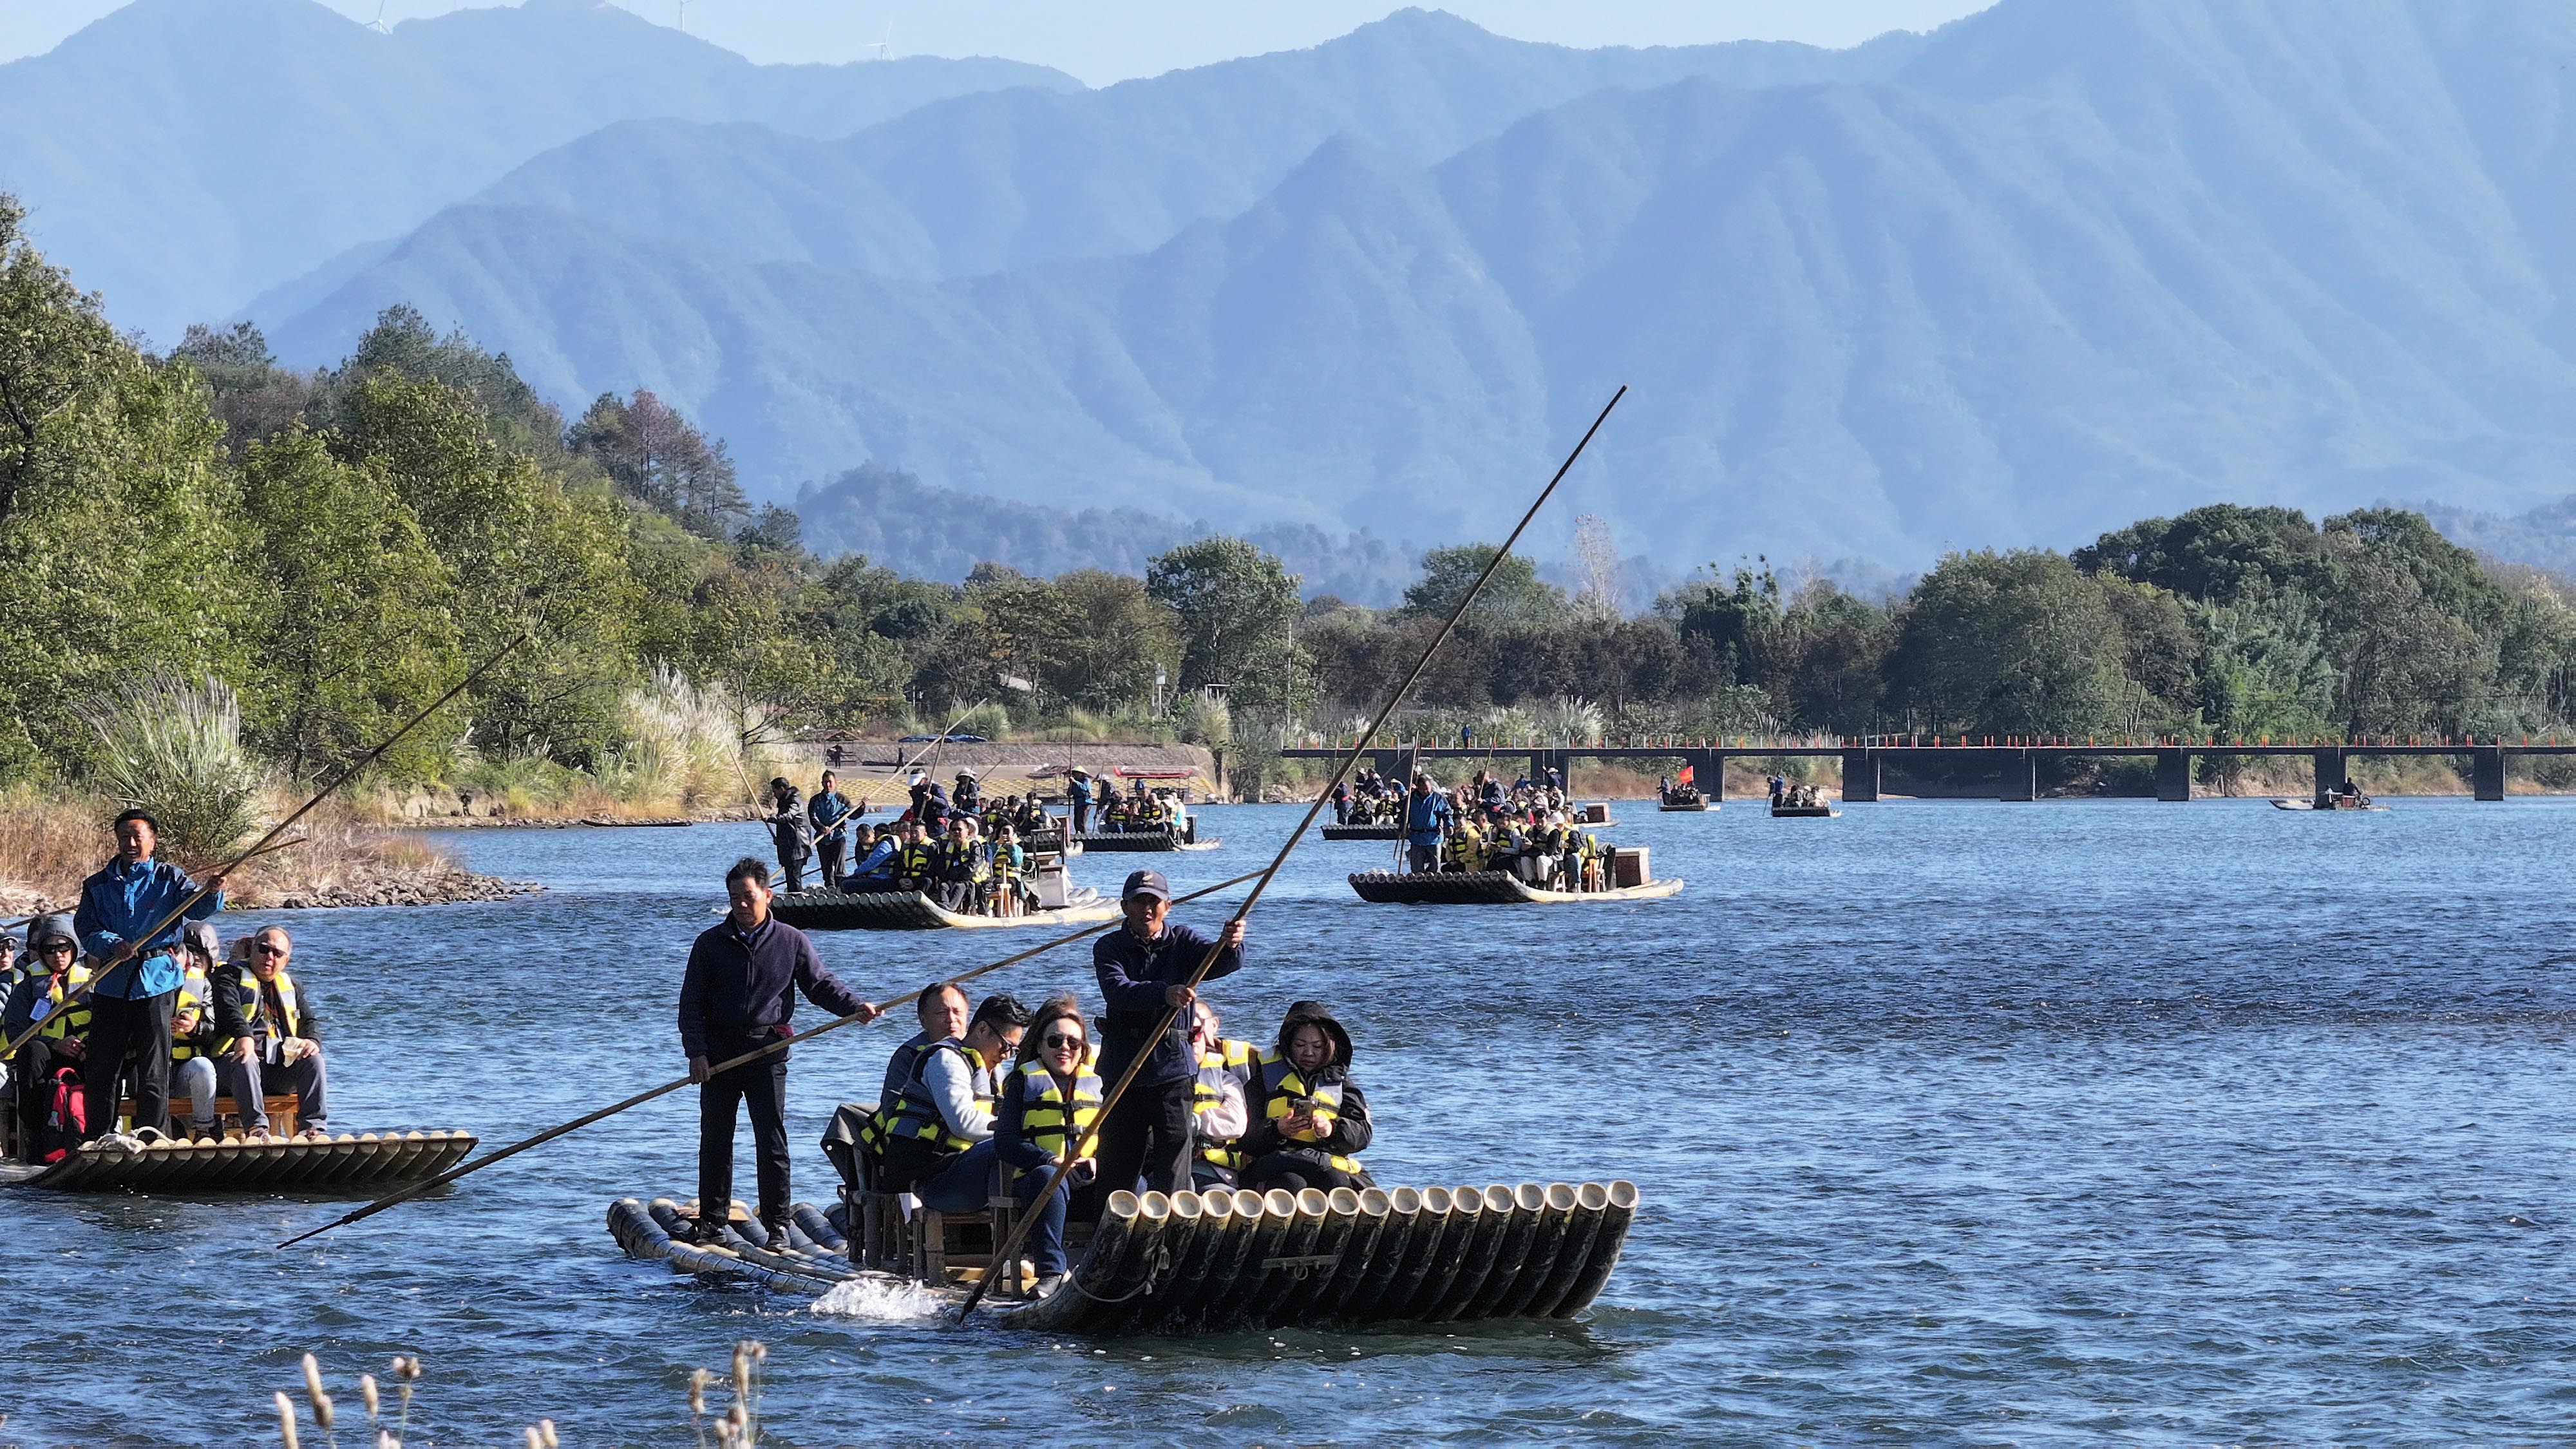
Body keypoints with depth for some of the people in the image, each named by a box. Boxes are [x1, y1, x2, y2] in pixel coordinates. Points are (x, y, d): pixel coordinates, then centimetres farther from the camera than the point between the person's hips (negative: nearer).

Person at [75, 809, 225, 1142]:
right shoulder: (98, 886, 12)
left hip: (156, 981, -3)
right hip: (111, 984, 3)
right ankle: (97, 1142, 17)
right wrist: (112, 945, -18)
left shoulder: (168, 878, 6)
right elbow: (86, 929, 2)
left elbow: (197, 908, -8)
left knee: (154, 1070, -3)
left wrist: (212, 893, -31)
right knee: (100, 1067, 6)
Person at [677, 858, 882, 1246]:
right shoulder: (710, 944, 5)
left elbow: (821, 984, 8)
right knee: (715, 1140, 3)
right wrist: (697, 1052, -7)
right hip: (719, 1051, 1)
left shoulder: (791, 942, 4)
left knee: (772, 1141, -3)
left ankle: (777, 1225, 1)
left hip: (767, 1051, -1)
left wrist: (855, 1006, -10)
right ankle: (712, 1222, 11)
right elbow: (691, 1004, 4)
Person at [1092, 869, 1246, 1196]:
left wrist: (1230, 945, -39)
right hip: (1122, 1073, 1)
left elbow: (1222, 964, -14)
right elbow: (1117, 991, -18)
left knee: (1173, 1178, -6)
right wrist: (1164, 993, -36)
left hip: (1173, 1072, -1)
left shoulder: (1182, 941, 4)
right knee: (1116, 1173, 9)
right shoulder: (1109, 947, 2)